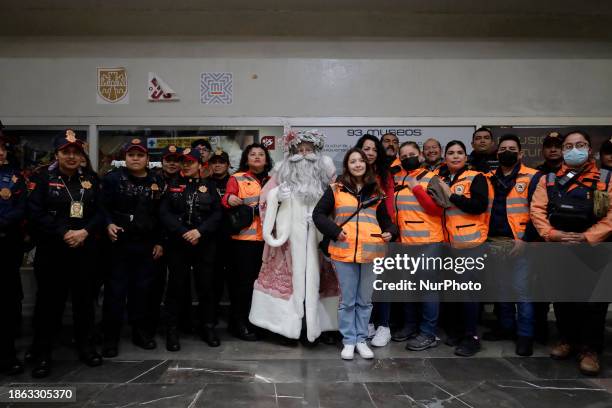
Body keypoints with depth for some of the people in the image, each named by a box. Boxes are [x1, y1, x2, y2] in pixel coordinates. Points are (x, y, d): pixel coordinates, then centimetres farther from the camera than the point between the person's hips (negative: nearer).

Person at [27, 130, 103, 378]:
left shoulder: (91, 180, 8)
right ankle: (42, 354, 18)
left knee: (84, 299, 12)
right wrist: (63, 233, -16)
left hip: (84, 251, 3)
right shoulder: (43, 179, -1)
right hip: (51, 252, -3)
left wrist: (85, 231, -12)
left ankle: (86, 346, 27)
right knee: (49, 302, 4)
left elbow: (100, 211, 5)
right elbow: (35, 214, -9)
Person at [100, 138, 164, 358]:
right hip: (119, 243, -3)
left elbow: (161, 215, 11)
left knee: (143, 289, 10)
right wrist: (108, 224, -24)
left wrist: (159, 242, 8)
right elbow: (103, 206, -6)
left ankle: (141, 332, 23)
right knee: (115, 290, 1)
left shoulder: (156, 183, 9)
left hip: (146, 245, 3)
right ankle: (111, 337, 12)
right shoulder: (113, 178, -1)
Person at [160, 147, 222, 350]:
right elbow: (165, 213, -1)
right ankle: (172, 330, 15)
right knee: (176, 286, 3)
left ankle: (208, 327, 19)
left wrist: (199, 231, -13)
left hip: (205, 245, 0)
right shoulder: (172, 186, 9)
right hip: (177, 244, 0)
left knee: (206, 286, 5)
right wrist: (183, 232, -13)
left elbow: (217, 213, 0)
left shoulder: (209, 187, 9)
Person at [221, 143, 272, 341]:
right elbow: (226, 200, -13)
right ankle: (239, 324, 10)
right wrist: (229, 200, -33)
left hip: (266, 238, 5)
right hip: (244, 238, -5)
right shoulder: (237, 178, 0)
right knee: (244, 280, -1)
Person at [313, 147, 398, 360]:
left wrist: (389, 232, -3)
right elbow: (318, 214, 4)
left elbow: (385, 219, 18)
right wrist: (334, 231, -9)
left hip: (371, 252, 3)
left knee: (365, 300, 12)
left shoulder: (376, 192, 12)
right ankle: (348, 341, 20)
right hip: (344, 252, -2)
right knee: (347, 300, 7)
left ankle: (361, 340, 26)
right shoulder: (336, 189, 3)